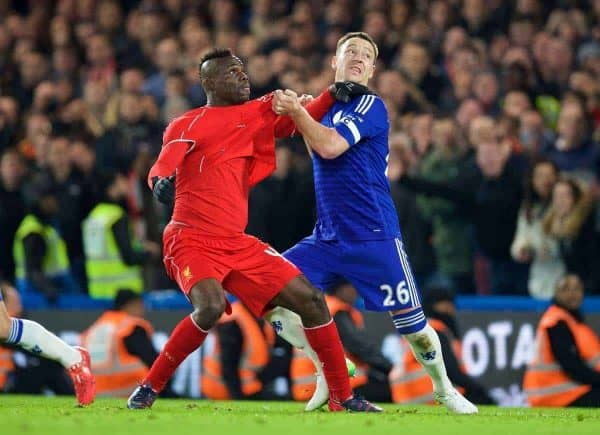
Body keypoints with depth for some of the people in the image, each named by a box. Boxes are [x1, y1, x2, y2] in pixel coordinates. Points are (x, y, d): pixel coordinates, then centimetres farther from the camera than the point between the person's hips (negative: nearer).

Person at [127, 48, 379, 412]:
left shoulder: (254, 115, 13)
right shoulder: (189, 125, -4)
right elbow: (161, 169, -16)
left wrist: (333, 94, 7)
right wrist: (160, 180, -40)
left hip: (238, 243, 7)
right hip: (192, 240, -6)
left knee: (310, 300, 0)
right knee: (211, 307, -33)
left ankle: (343, 397, 11)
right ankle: (149, 388, -15)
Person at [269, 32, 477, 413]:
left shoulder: (372, 107, -7)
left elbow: (330, 146, -20)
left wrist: (297, 112, -14)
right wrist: (302, 114, 11)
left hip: (374, 238, -6)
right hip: (327, 238, 6)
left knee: (410, 321, -3)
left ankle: (444, 388, 22)